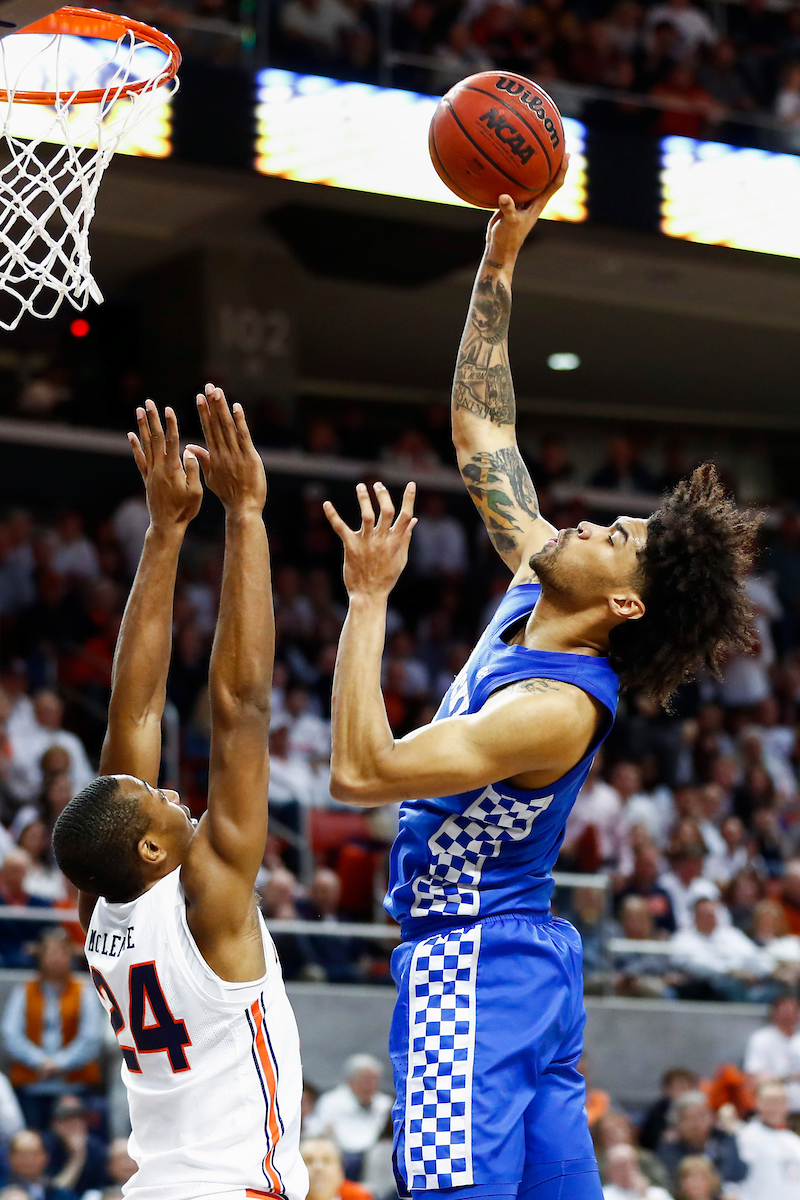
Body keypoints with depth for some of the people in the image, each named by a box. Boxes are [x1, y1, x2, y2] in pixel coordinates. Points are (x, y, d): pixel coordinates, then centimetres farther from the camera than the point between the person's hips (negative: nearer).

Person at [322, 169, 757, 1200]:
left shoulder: (557, 707, -21)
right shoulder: (533, 587, 5)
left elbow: (361, 770, -29)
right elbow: (480, 429, 14)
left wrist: (368, 600, -26)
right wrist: (500, 257, 10)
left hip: (470, 967, -10)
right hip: (528, 961, 10)